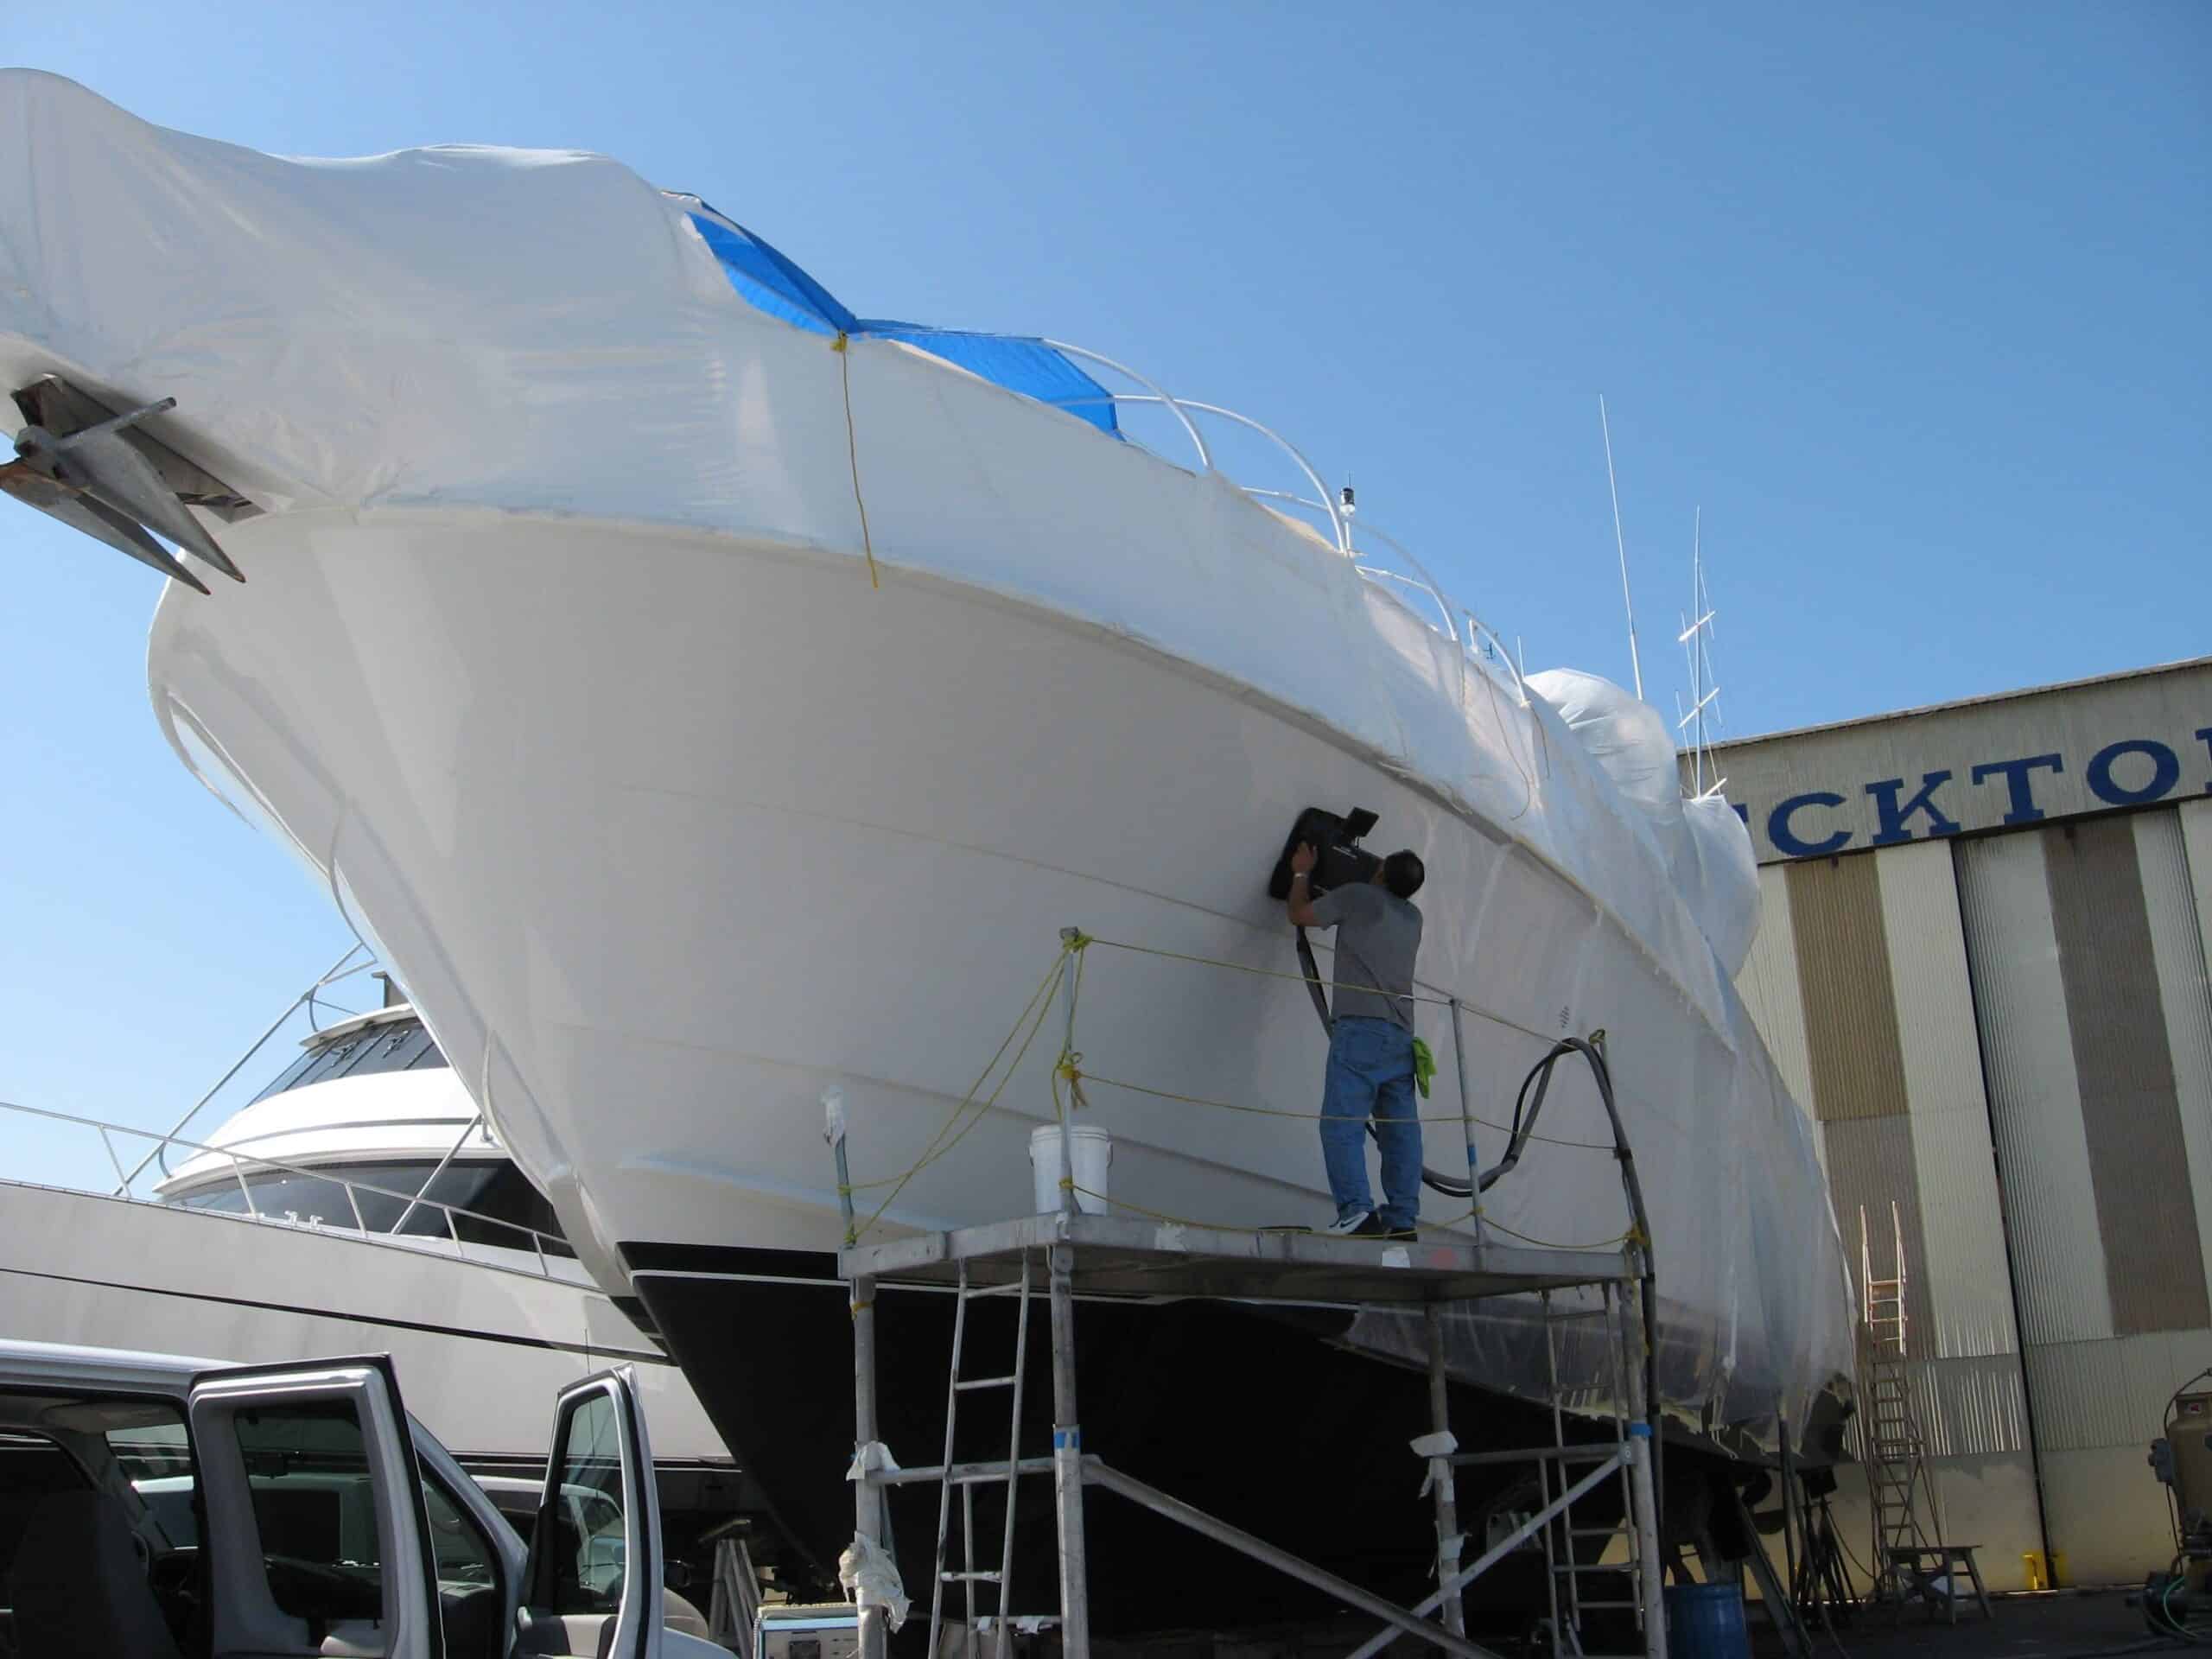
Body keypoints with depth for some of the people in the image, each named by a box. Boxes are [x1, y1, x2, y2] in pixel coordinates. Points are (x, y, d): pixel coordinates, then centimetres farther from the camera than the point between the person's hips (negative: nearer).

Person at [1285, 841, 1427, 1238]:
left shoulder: (1357, 896, 3)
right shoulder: (1413, 917, 23)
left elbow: (1299, 915, 15)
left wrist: (1302, 872, 31)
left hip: (1361, 1027, -7)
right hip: (1401, 1034, 7)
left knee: (1342, 1122, -13)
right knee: (1400, 1128, 4)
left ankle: (1357, 1213, -26)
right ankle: (1402, 1220, -1)